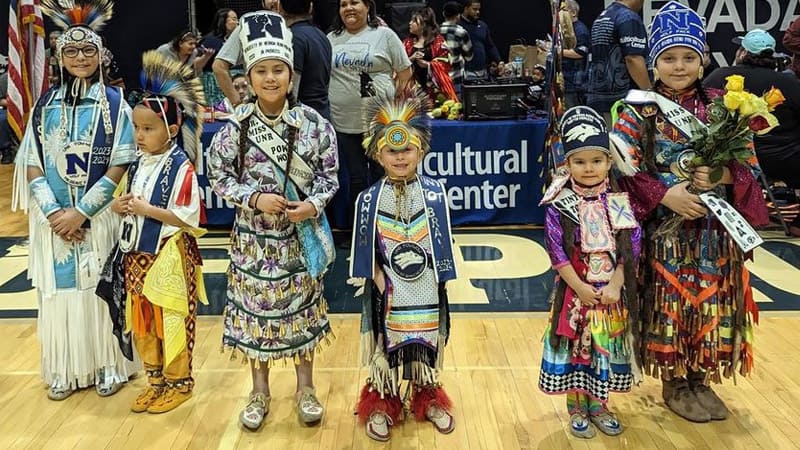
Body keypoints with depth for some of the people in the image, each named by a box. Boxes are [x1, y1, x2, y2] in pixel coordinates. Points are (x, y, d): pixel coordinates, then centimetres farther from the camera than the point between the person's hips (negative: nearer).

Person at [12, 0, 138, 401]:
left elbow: (120, 167, -8)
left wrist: (80, 212, -13)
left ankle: (108, 364, 17)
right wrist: (53, 212, -10)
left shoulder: (114, 104, -2)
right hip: (53, 218, 3)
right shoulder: (45, 105, 7)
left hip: (100, 217, -3)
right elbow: (31, 165, 3)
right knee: (59, 290, 7)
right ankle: (64, 369, 19)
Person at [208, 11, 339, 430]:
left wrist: (312, 205, -18)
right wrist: (254, 199, -16)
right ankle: (260, 391, 30)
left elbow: (329, 175, -1)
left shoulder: (314, 124, -7)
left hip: (301, 236, 0)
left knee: (303, 308, 12)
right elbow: (218, 176, -2)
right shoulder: (236, 126, -8)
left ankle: (305, 388, 31)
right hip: (253, 239, 0)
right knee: (255, 309, 10)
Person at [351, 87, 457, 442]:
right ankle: (382, 405, 28)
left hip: (425, 291, 1)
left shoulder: (434, 193, -5)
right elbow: (366, 249, -4)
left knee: (424, 345, 15)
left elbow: (443, 242, -2)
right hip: (386, 292, -1)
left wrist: (438, 278, -5)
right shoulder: (369, 199, -6)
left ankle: (428, 399, 36)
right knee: (384, 347, 10)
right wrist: (379, 280, -11)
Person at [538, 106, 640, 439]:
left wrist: (615, 286, -11)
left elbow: (631, 248, -3)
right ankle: (576, 409, 23)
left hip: (612, 291, 2)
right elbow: (557, 251, -11)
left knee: (607, 347, 12)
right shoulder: (560, 204, -9)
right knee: (574, 347, 6)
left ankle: (598, 405, 30)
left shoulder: (621, 201, -2)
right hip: (574, 290, -2)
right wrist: (580, 287, -15)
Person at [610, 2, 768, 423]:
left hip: (715, 228, 3)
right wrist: (665, 195, -20)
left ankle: (700, 379, 26)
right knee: (670, 303, 3)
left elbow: (748, 166, 5)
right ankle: (674, 383, 20)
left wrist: (722, 175, -15)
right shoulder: (638, 111, -3)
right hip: (664, 227, -3)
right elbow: (624, 170, -9)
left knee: (711, 303, 8)